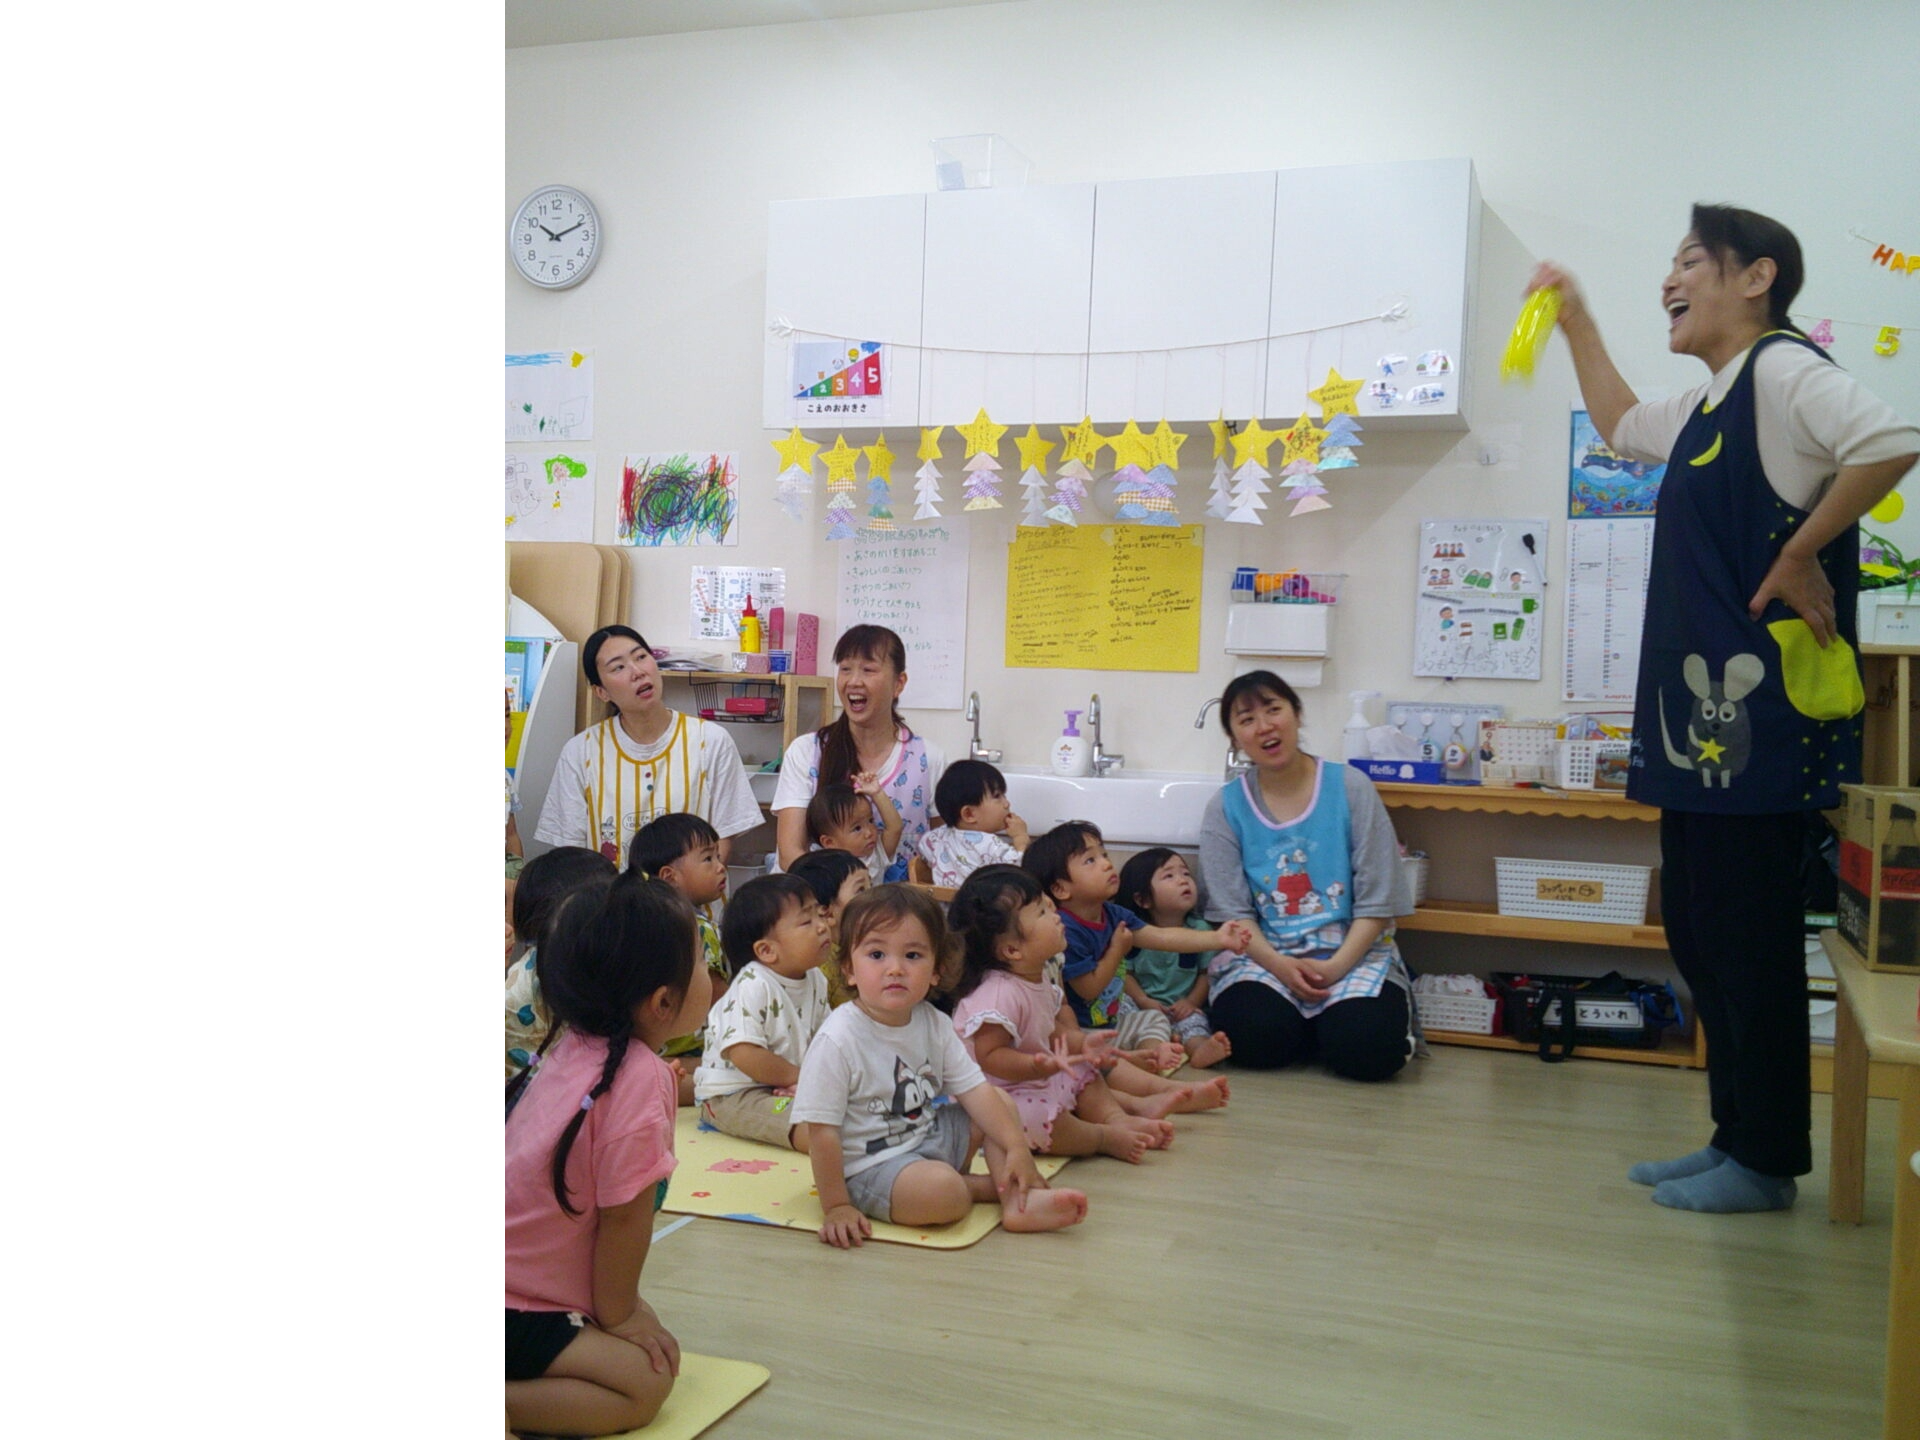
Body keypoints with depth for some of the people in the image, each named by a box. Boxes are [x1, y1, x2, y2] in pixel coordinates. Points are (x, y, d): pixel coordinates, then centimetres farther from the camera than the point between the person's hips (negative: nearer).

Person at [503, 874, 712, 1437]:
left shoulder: (572, 1049, 4)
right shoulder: (641, 1078, -22)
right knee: (644, 1382, -10)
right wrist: (619, 1314, -3)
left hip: (525, 1281, 9)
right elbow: (624, 1214, -16)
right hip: (521, 1312, -9)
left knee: (652, 1345, 14)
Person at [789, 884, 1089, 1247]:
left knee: (1001, 1103, 6)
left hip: (930, 1137, 8)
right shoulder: (837, 1041, -22)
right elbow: (822, 1131, -20)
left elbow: (975, 1089, -1)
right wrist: (836, 1207, -20)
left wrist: (1017, 1147, -11)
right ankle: (998, 1187, -1)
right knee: (941, 1189, -33)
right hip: (870, 1165, -8)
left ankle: (1018, 1201, -8)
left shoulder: (934, 1024, -2)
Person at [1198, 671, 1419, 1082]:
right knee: (1257, 1039, -29)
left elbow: (1377, 901, -2)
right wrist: (1280, 965, -19)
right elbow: (1232, 912, -1)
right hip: (1261, 954, 1)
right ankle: (1315, 1030, 6)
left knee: (1365, 1050, -27)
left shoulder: (1350, 788, 0)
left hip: (1351, 951, -1)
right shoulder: (1225, 808, 3)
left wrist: (1336, 967, -16)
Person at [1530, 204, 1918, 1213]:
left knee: (1749, 937, -2)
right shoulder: (1705, 405, 20)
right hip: (1700, 716, 10)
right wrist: (1577, 323, 34)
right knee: (1698, 930, 13)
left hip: (1757, 716, -10)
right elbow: (1621, 428, 39)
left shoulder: (1784, 370, -9)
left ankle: (1767, 1163, 10)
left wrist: (1803, 553, -19)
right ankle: (1735, 1138, 24)